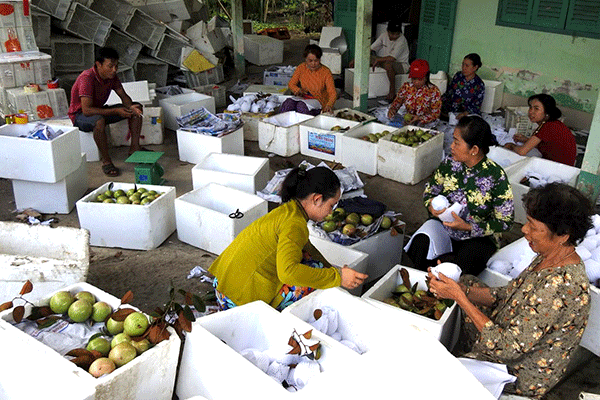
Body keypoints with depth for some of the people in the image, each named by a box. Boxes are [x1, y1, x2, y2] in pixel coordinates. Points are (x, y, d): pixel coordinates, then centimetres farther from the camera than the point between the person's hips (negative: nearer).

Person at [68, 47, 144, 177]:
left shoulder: (111, 76, -7)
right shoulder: (87, 78, -30)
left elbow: (124, 96, 2)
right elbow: (87, 110, -36)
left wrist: (131, 107, -22)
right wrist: (115, 111, -35)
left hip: (99, 110, 8)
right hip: (80, 115, -8)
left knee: (137, 108, -3)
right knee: (99, 121, -43)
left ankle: (134, 148, 0)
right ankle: (106, 162, -28)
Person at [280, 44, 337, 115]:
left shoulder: (326, 72, -10)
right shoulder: (301, 68, 0)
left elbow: (333, 93, -17)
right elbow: (291, 84, 9)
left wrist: (329, 105, -38)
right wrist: (298, 90, -14)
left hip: (318, 101, -3)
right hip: (303, 97, 3)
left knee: (302, 106, -36)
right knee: (287, 104, -29)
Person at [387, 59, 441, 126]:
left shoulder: (433, 91, -5)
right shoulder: (406, 87, 5)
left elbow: (436, 114, -4)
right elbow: (396, 102, 14)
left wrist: (420, 118, -19)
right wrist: (392, 109, -9)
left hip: (425, 125, -3)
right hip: (407, 123, 3)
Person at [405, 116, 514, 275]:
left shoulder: (496, 176, -15)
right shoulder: (449, 164, -3)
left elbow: (505, 221, -10)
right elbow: (429, 190, 13)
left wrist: (468, 227, -22)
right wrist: (431, 205, -12)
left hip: (477, 238, -3)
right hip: (443, 228, 3)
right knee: (421, 243, -29)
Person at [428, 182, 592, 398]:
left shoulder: (558, 287, -37)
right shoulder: (550, 257, -8)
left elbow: (507, 348, -33)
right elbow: (508, 295, 2)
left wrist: (459, 296, -29)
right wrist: (459, 289, -13)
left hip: (519, 377, -8)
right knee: (467, 281, 15)